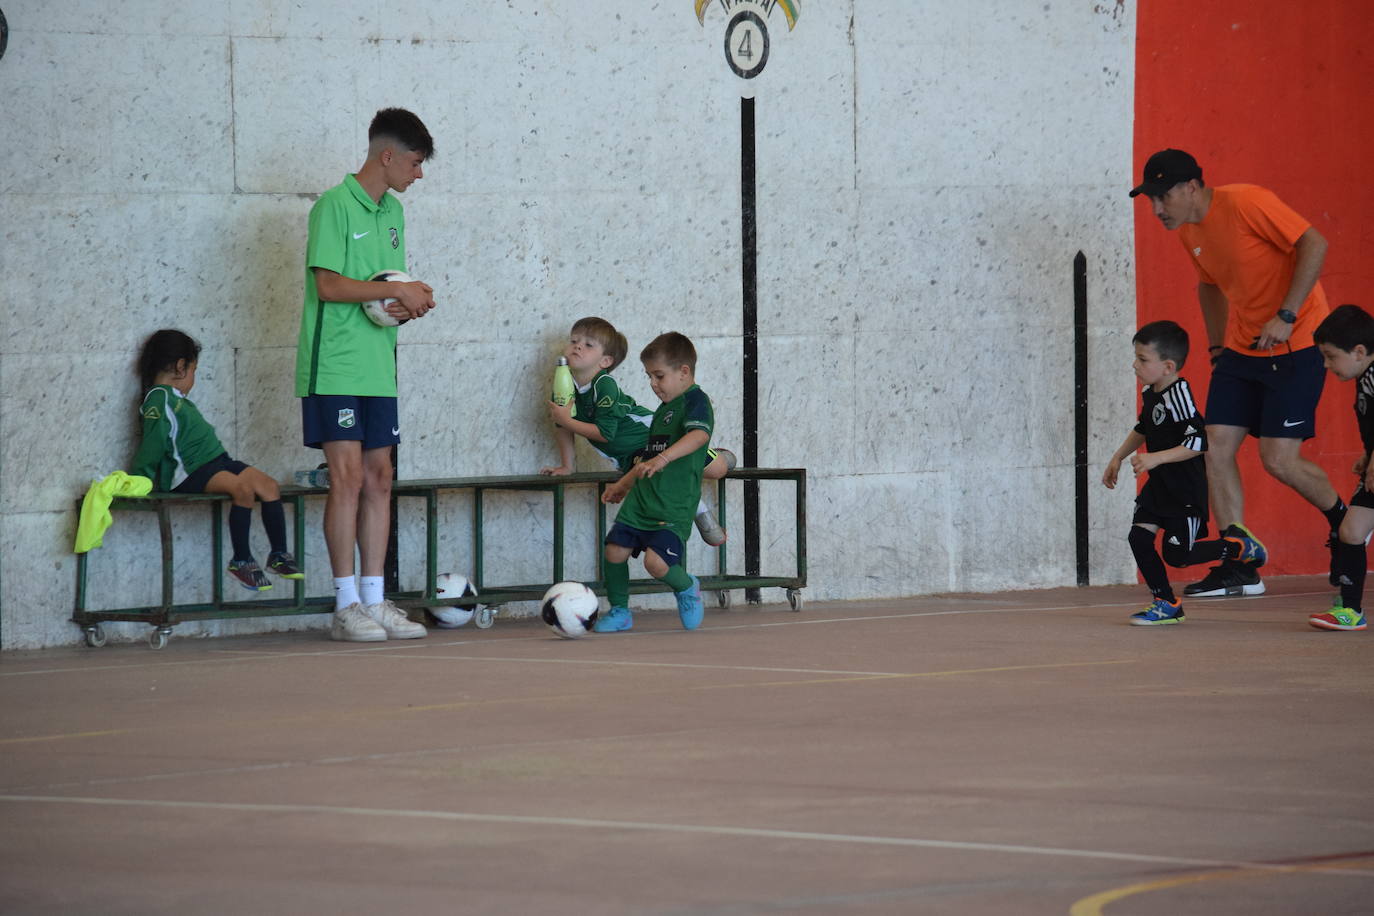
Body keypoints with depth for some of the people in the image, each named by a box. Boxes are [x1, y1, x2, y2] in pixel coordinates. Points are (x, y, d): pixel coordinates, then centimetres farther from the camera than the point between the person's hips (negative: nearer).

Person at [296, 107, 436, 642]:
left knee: (379, 478, 6)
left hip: (378, 368, 8)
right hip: (335, 368, -8)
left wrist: (410, 306, -1)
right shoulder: (334, 206, -9)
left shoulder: (392, 212, 16)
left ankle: (375, 602, 9)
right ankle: (346, 607, -6)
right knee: (348, 477, -10)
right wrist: (398, 292, -13)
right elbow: (329, 285, -16)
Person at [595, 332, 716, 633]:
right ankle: (619, 611, 18)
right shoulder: (664, 408, 21)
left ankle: (687, 589, 11)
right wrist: (624, 484, 37)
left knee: (656, 560, -21)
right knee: (615, 550, -2)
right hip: (641, 501, 8)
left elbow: (699, 434, -31)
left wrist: (663, 459, -43)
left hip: (674, 506, -8)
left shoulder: (696, 401, -9)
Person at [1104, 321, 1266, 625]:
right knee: (1139, 537, -3)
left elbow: (1198, 442, -30)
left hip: (1186, 490, -9)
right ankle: (1166, 604, 8)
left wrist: (1156, 458, -34)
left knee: (1177, 554, -4)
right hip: (1159, 485, 9)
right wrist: (1118, 458, 26)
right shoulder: (1149, 393, 5)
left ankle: (1238, 546, 18)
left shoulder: (1178, 395, -24)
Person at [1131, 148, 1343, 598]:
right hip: (1242, 348, 8)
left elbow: (1314, 245, -22)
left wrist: (1286, 317, -25)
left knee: (1279, 459, -11)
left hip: (1295, 345, -8)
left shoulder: (1247, 203, -19)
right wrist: (1217, 344, 15)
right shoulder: (1188, 231, 6)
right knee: (1217, 447, -3)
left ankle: (1342, 520, 19)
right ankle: (1239, 569, 2)